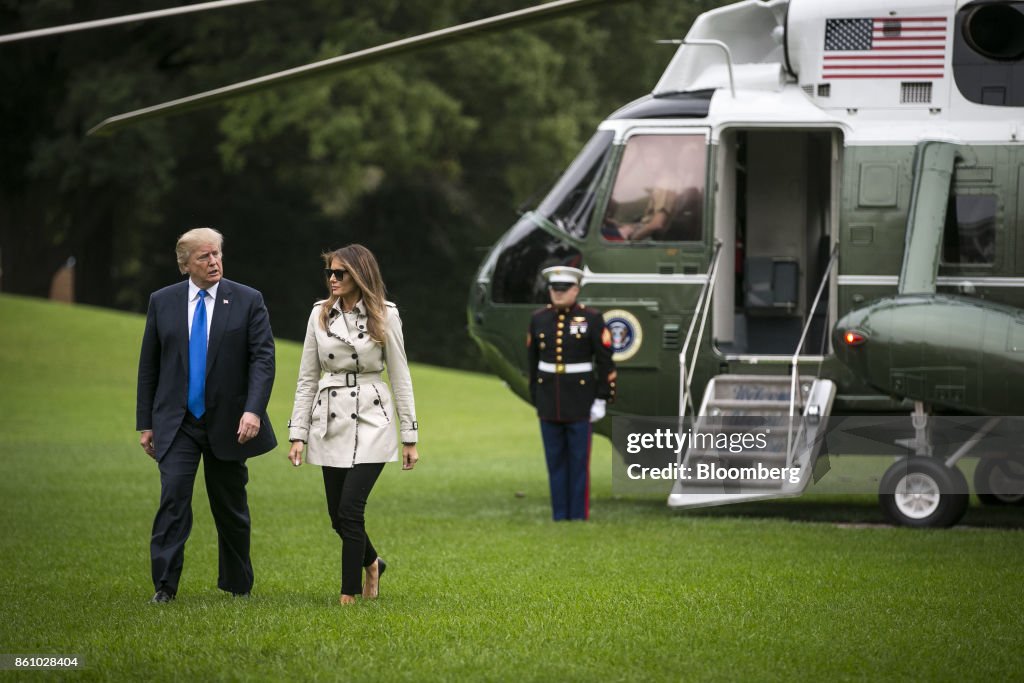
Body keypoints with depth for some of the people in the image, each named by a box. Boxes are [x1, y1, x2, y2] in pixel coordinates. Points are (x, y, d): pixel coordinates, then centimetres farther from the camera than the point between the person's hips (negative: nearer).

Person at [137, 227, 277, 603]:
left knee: (231, 508, 10)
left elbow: (263, 359, -9)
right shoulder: (163, 302, 3)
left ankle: (237, 585, 25)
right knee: (173, 497, -14)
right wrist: (145, 423, 6)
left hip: (227, 424, 0)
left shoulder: (248, 301, -2)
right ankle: (165, 586, -14)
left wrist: (253, 410, -23)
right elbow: (149, 366, 8)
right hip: (177, 424, 0)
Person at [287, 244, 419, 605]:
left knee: (350, 508, -14)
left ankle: (349, 594, -4)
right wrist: (297, 433, 2)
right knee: (338, 514, 7)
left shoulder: (385, 316, -3)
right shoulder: (320, 315, 5)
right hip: (331, 423, 4)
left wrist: (409, 436, 0)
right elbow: (307, 378, 8)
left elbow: (400, 377, 0)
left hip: (371, 422, -4)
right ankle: (371, 564, 36)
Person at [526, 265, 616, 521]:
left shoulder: (591, 319, -6)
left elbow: (605, 362, -5)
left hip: (580, 402, -3)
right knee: (555, 461, 5)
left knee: (579, 461, -1)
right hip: (549, 402, 3)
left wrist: (601, 401, -9)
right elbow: (533, 362, 10)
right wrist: (536, 400, 10)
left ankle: (579, 516, 4)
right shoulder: (539, 319, 4)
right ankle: (560, 516, 11)